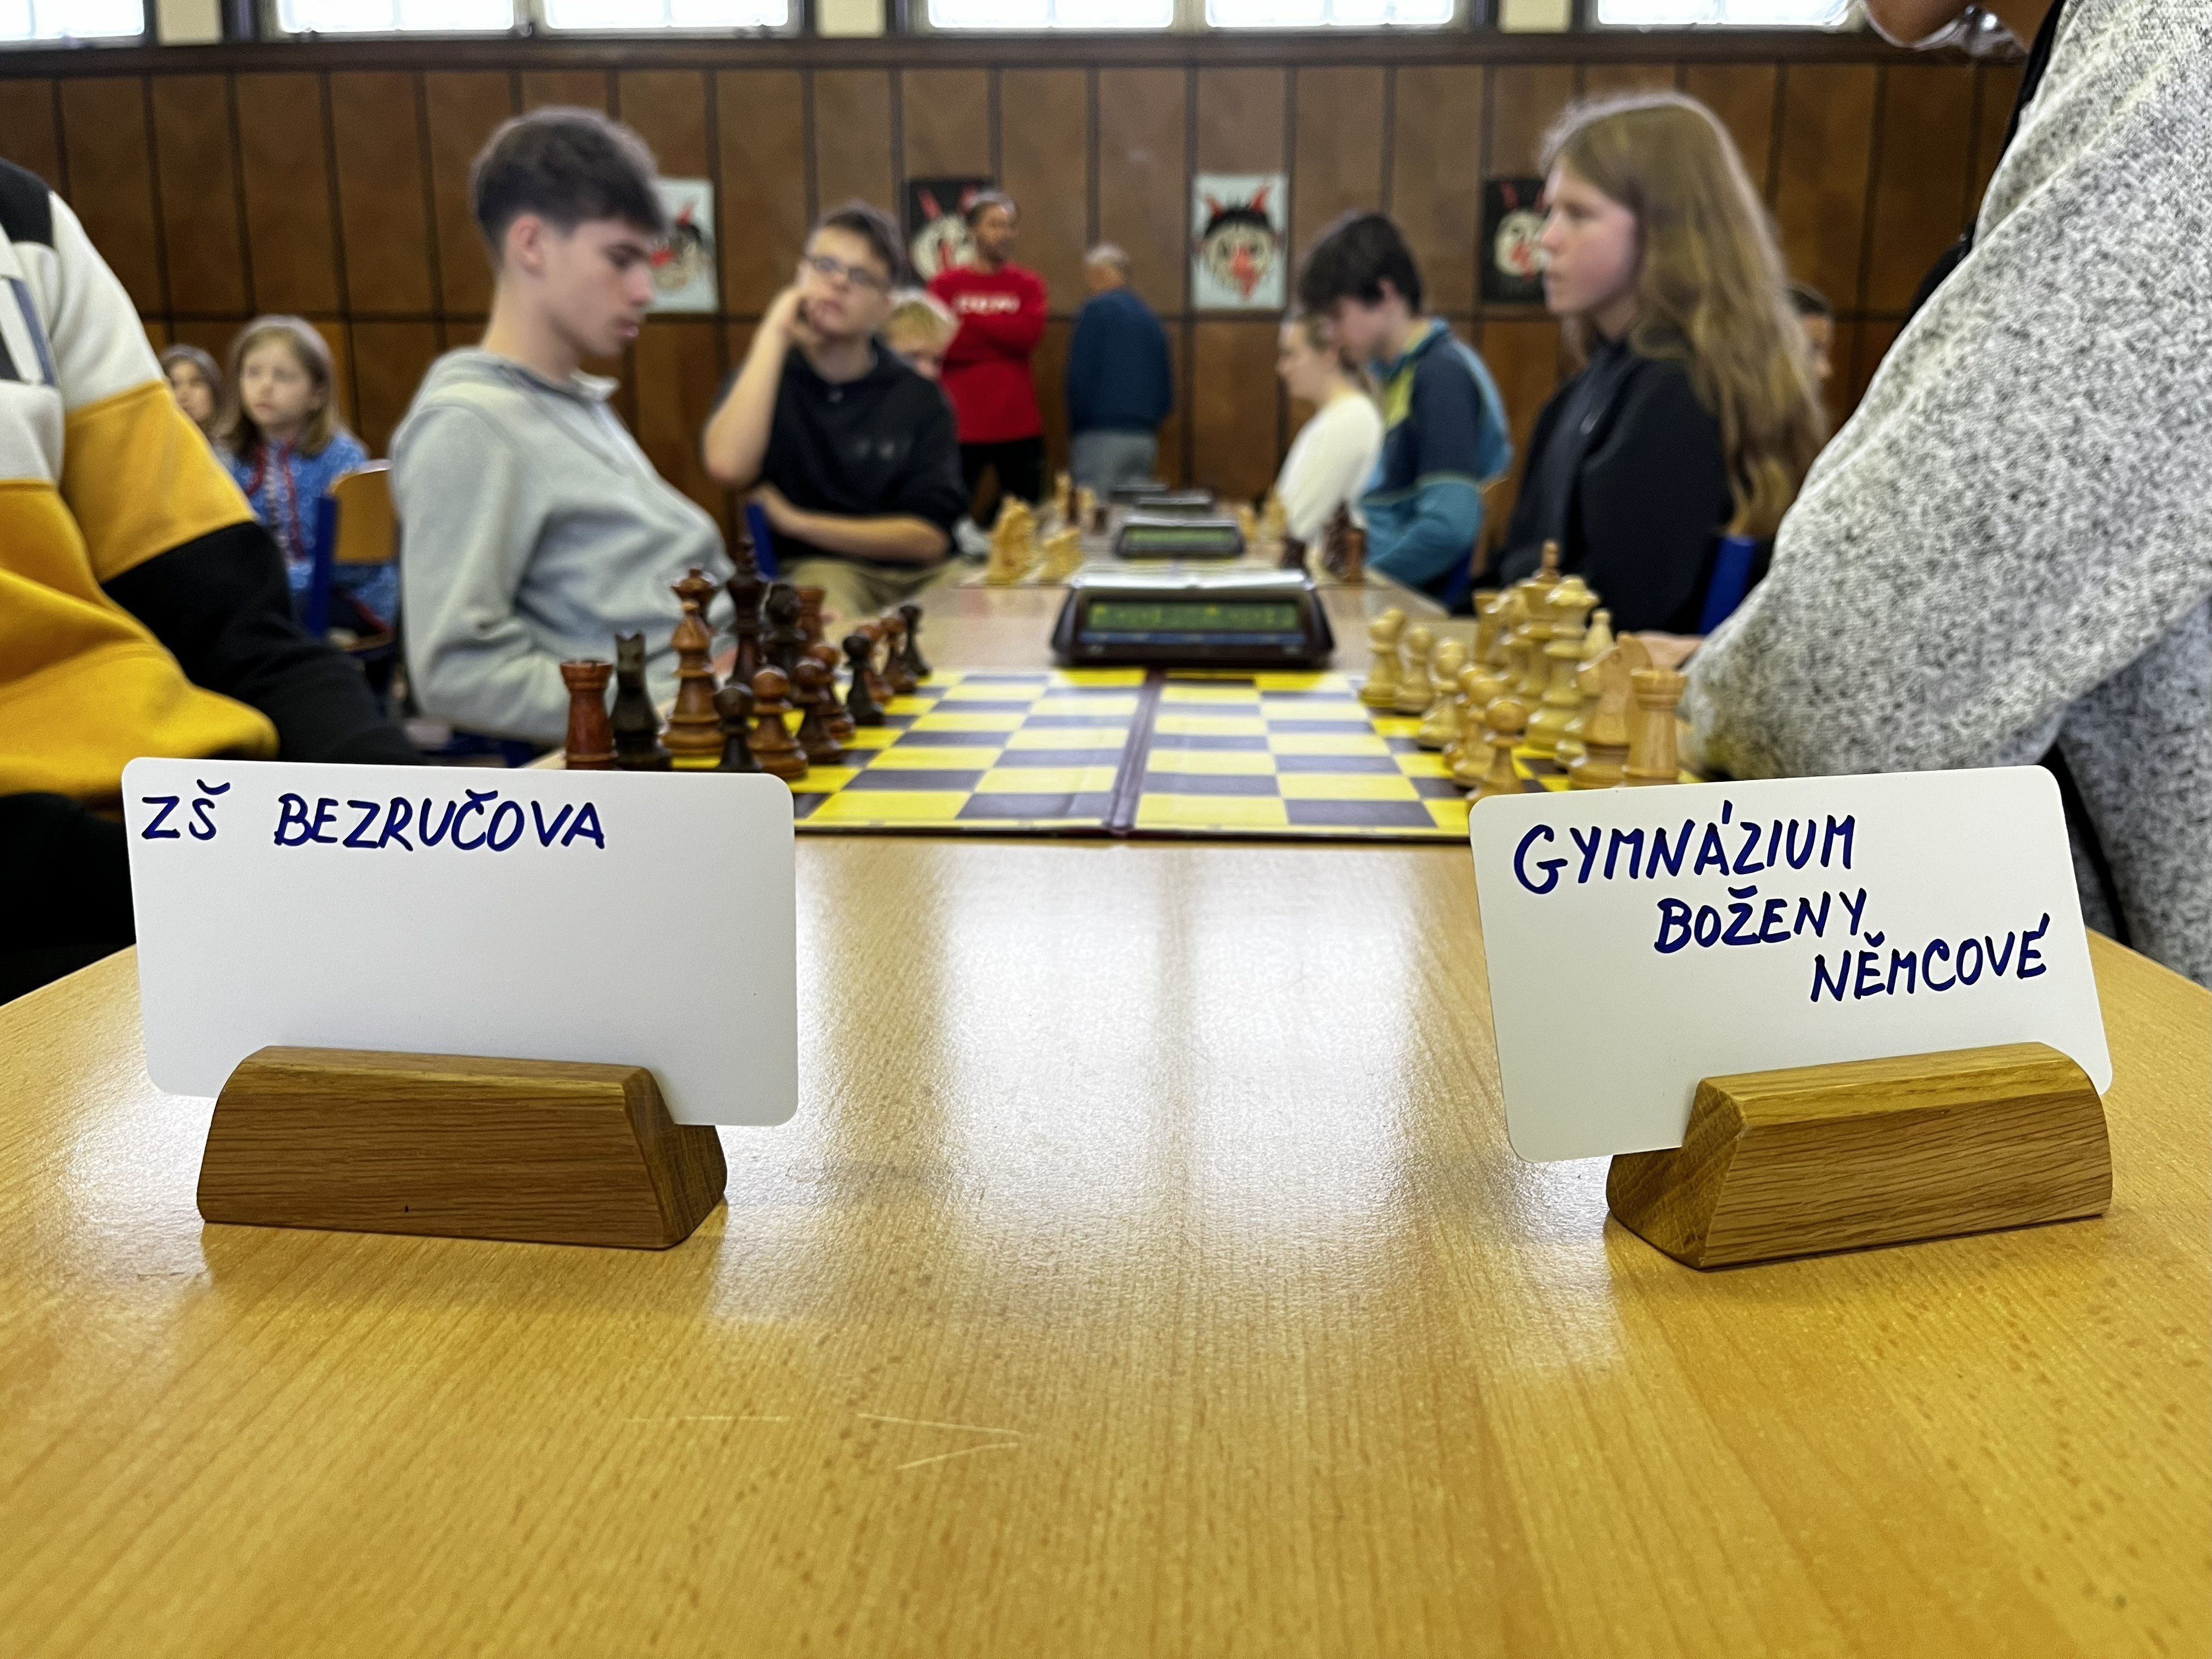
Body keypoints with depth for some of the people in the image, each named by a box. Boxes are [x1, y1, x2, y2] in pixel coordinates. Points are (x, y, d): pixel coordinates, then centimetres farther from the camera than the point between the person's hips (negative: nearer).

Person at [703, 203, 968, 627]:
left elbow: (927, 538, -1)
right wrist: (774, 337, -9)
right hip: (813, 573, -3)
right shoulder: (764, 377, 9)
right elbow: (730, 465, -15)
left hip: (917, 576, 3)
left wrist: (798, 522, -6)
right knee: (826, 605, -38)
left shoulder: (920, 397, 8)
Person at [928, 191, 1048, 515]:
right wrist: (1005, 335, -8)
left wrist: (967, 318, -7)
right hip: (963, 426, -2)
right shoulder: (945, 283, 4)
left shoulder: (1028, 285, 8)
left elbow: (1029, 332, -10)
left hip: (1020, 427, 2)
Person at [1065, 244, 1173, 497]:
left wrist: (1075, 430, 0)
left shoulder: (1096, 310, -4)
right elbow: (1167, 389, 16)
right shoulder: (1150, 319, 15)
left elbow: (1081, 377, -9)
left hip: (1102, 437, -6)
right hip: (1145, 439, 6)